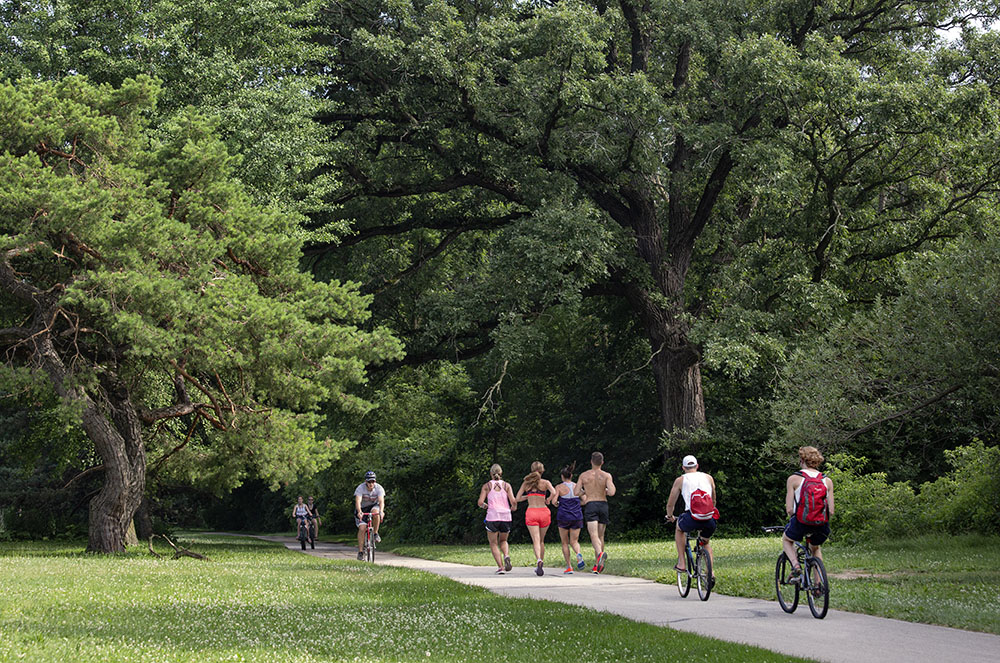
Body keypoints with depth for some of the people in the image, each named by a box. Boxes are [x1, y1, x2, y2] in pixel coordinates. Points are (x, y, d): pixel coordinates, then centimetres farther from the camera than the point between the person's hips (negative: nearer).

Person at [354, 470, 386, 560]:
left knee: (376, 512, -36)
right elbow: (358, 501, -36)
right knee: (362, 528, -18)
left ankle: (375, 533, -14)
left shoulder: (379, 488, -20)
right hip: (362, 509, -1)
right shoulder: (360, 488, -23)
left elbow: (381, 501, -32)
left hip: (374, 506, 1)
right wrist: (359, 512, -54)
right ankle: (360, 551, -12)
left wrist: (381, 511, -51)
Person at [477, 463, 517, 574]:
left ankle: (500, 566, -8)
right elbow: (513, 501, -2)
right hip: (506, 516, 2)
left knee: (493, 543, 8)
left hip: (492, 516, -2)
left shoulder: (486, 486, 5)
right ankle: (506, 556, -9)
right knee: (503, 541, 21)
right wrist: (514, 507, 20)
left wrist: (484, 505, 19)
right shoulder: (506, 485, 7)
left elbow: (480, 502, -3)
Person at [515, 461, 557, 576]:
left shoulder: (526, 483, 9)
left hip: (531, 512, 0)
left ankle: (539, 560, -36)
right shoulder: (545, 482, 4)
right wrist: (549, 500, 5)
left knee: (536, 540, -11)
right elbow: (554, 493, -14)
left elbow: (517, 499, 8)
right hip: (543, 511, 0)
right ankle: (540, 565, 21)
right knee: (541, 540, 17)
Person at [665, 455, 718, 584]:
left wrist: (670, 516, 40)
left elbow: (670, 504, 20)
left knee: (679, 529, 32)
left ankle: (682, 563, 22)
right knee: (706, 542, 32)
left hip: (692, 519, -3)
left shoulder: (680, 480, 15)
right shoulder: (708, 478, 22)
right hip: (711, 520, 3)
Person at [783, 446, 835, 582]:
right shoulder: (827, 481, 7)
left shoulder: (794, 479, -1)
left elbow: (789, 509, -5)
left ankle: (795, 566, 3)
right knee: (815, 548, 34)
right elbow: (831, 511, 2)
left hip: (801, 522, -3)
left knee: (786, 540, 30)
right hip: (822, 525, 3)